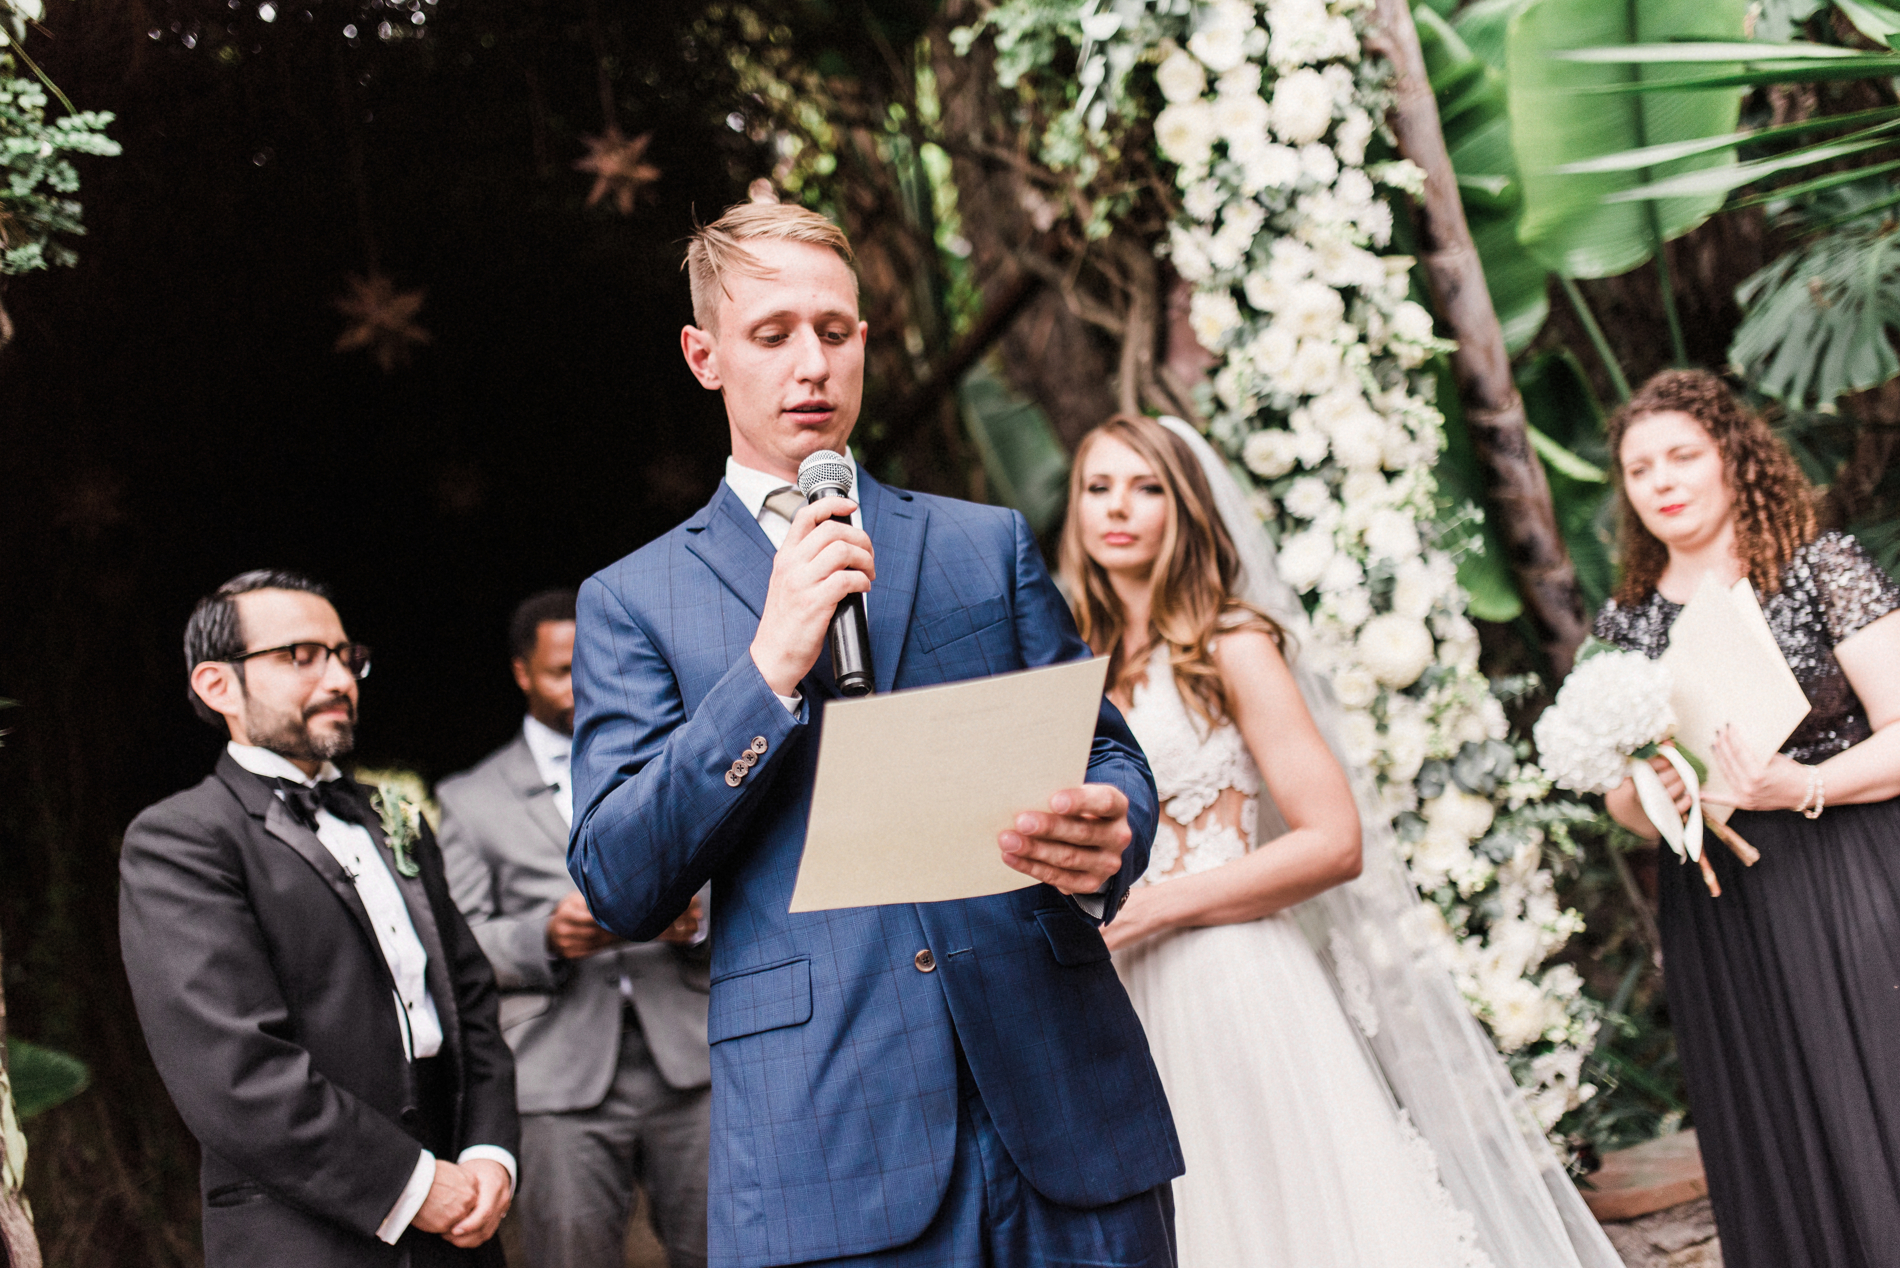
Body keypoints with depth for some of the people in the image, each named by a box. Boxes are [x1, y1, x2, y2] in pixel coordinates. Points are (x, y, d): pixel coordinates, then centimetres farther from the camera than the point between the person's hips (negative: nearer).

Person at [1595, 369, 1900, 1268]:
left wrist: (1802, 788, -23)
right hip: (1720, 917, 3)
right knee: (1778, 1163, 7)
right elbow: (1622, 798, 15)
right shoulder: (1625, 621, 9)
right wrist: (1642, 804, -8)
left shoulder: (1824, 568, -2)